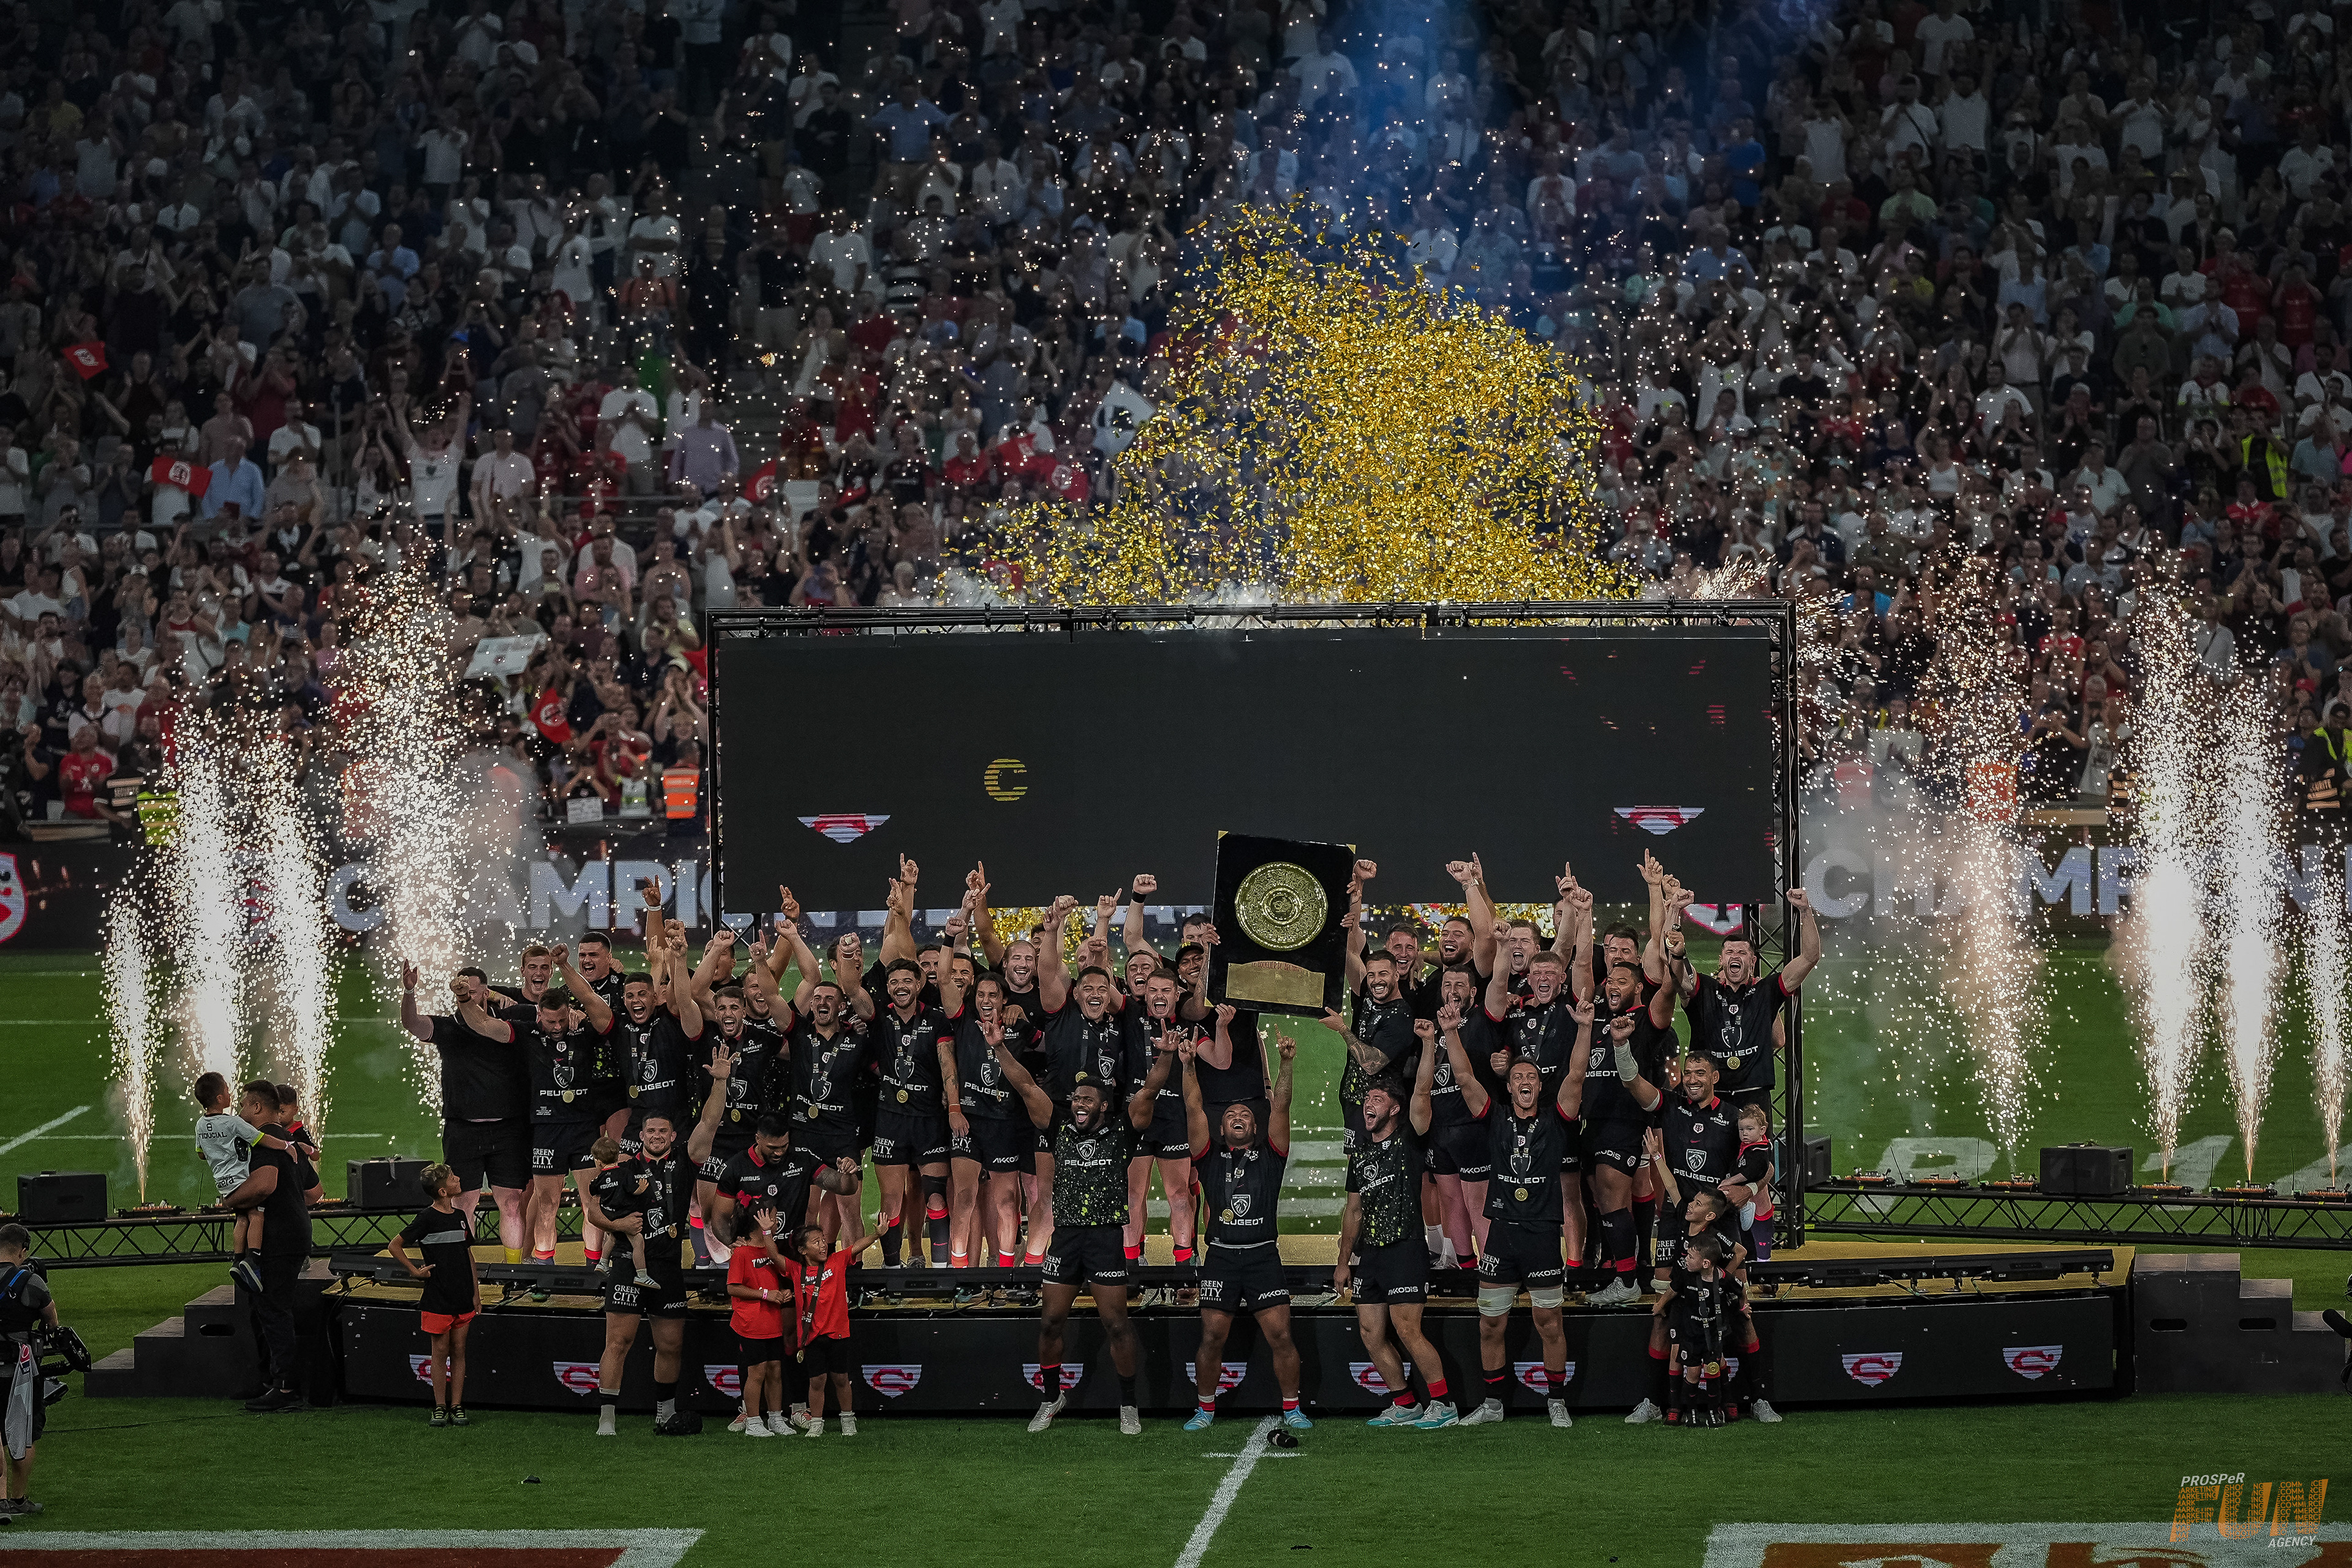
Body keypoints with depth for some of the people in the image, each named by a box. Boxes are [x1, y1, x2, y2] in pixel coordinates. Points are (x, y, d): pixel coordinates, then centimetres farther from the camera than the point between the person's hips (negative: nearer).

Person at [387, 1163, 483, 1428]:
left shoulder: (460, 1216, 8)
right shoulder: (427, 1218, -9)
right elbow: (395, 1246, -5)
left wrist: (476, 1292, 14)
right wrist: (415, 1271, -8)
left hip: (463, 1297, 5)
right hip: (437, 1298, -5)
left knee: (459, 1351, 6)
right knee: (441, 1351, 0)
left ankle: (457, 1407, 10)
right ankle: (440, 1408, 7)